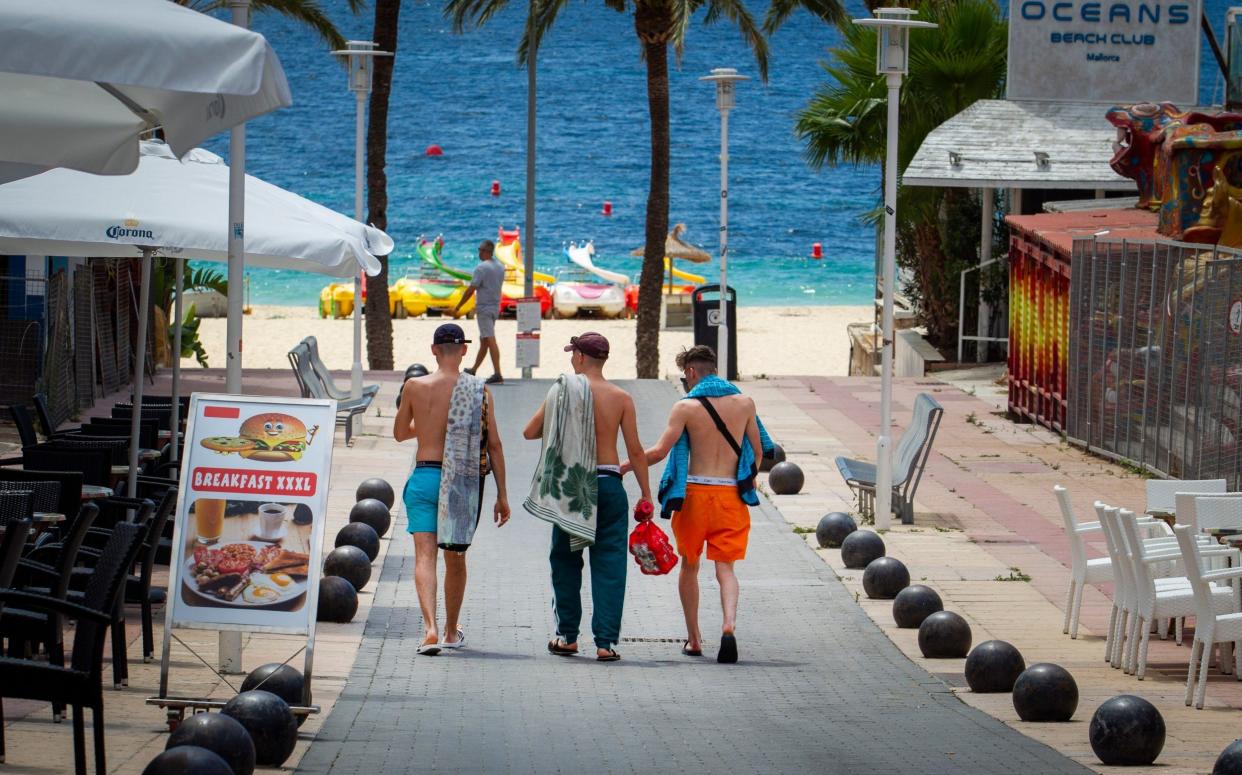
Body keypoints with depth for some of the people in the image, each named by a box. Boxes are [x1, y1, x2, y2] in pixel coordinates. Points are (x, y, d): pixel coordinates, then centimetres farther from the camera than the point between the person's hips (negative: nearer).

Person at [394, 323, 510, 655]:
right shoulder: (478, 390, -3)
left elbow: (399, 433, 14)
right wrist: (501, 494, 4)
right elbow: (494, 445, -2)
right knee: (455, 559, 17)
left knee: (425, 556, -7)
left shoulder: (414, 387, -1)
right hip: (463, 482, 1)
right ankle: (452, 632, 33)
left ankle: (430, 628, -28)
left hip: (423, 477, -1)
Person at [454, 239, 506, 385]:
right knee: (483, 340, 17)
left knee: (490, 340, -12)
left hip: (484, 308, -9)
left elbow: (471, 290, -16)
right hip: (495, 307, 9)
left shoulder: (481, 268, -15)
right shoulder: (500, 267, 10)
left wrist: (458, 307, -7)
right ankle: (473, 370, 29)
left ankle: (497, 374, -19)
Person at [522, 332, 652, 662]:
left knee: (566, 561, 15)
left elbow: (529, 432, 2)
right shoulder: (621, 398, -1)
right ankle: (605, 641, -5)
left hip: (570, 486, 0)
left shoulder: (563, 391, -3)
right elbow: (635, 450, -1)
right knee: (609, 564, 2)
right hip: (609, 485, 0)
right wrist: (646, 494, 6)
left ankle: (567, 636, 18)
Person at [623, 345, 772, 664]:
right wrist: (749, 482, 29)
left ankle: (694, 639, 18)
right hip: (731, 494, 2)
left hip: (695, 492, -2)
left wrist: (625, 466, 2)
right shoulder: (744, 403, 4)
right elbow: (759, 451, 11)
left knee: (690, 566, 15)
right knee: (725, 567, 3)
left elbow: (659, 451, -12)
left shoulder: (686, 407, -6)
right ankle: (729, 625, -23)